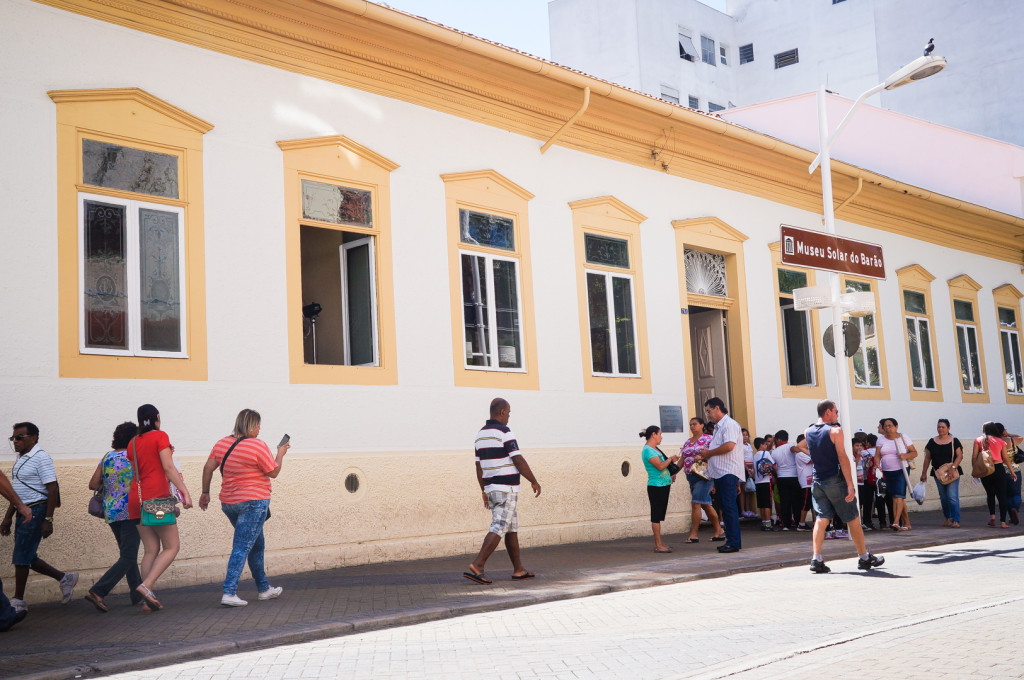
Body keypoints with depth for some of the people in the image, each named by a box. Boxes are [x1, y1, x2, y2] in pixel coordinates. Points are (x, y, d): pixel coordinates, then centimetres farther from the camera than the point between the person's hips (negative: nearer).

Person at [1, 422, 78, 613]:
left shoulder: (41, 458, -11)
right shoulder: (21, 460, 17)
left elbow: (52, 489, -16)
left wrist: (48, 520, -21)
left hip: (36, 512, -9)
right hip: (23, 512, 9)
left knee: (21, 557, -6)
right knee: (28, 558, 10)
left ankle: (18, 601, 2)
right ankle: (65, 578, 23)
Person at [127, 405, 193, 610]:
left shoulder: (133, 443, 15)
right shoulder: (160, 436, -4)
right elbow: (168, 467, -12)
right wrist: (185, 492, -14)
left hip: (136, 498, 7)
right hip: (157, 498, -6)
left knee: (151, 550, 7)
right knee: (172, 546, 0)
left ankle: (147, 600, 1)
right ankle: (146, 585, -16)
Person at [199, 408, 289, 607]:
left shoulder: (222, 444, 6)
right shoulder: (258, 446, -13)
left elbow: (208, 468, 6)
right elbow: (273, 472, -6)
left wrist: (205, 493, 14)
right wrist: (281, 454, 9)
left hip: (228, 503, 8)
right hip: (253, 501, -8)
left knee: (257, 545, 19)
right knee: (242, 547, -7)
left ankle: (264, 588, 27)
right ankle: (229, 593, -14)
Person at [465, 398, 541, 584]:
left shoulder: (481, 434, 11)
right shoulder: (504, 433, -14)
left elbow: (479, 466, 14)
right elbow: (519, 461, -15)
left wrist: (484, 490, 19)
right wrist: (534, 482, -4)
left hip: (491, 488, 9)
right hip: (507, 489, -9)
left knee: (512, 528, 14)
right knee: (498, 529, -10)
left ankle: (518, 570, 17)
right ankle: (476, 566, -19)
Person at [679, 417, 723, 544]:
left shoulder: (708, 439, -3)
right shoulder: (687, 442, 17)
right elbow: (682, 460, 16)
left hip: (704, 475, -7)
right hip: (691, 477, 7)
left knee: (695, 503, -12)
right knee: (706, 504, 10)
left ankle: (693, 534, -9)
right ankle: (719, 531, 19)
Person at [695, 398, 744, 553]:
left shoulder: (729, 424, -9)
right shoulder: (718, 427, 22)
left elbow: (729, 446, -22)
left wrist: (709, 453, -11)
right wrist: (705, 457, 12)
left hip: (728, 472, -10)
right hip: (719, 473, 10)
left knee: (729, 507, -10)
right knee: (725, 508, 9)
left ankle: (733, 542, -10)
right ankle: (731, 540, 13)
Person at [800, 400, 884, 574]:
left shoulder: (808, 432, 7)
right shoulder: (835, 431, -10)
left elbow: (801, 446, 30)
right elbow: (843, 458, -16)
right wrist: (850, 485, -17)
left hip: (817, 482, 5)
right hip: (835, 481, -5)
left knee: (821, 519, 1)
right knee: (853, 519, 7)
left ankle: (816, 559, -11)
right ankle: (864, 558, 16)